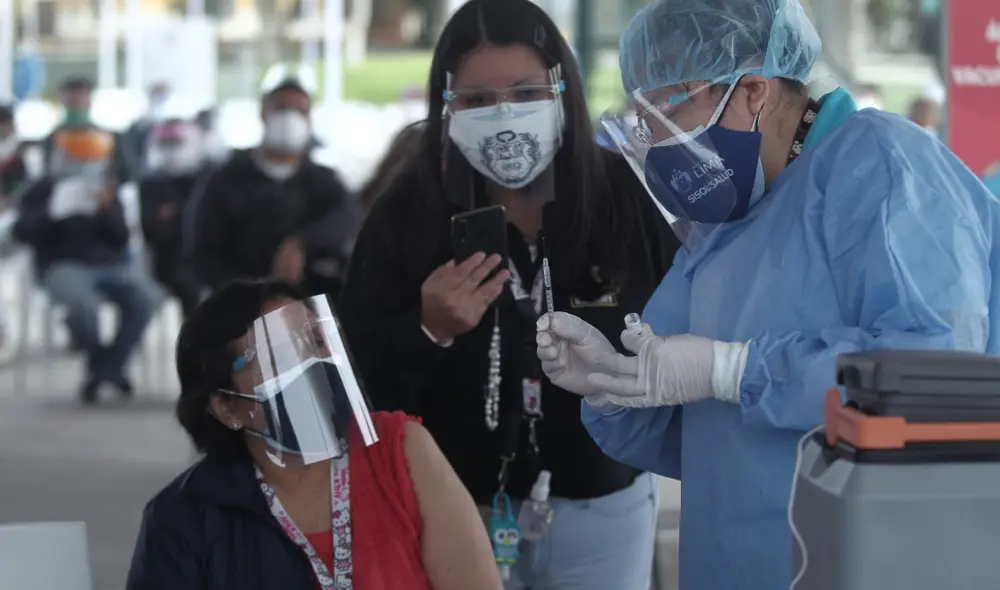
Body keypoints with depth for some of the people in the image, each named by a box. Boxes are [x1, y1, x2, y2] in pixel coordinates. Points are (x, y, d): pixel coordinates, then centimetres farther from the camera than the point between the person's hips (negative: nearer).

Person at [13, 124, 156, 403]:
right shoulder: (42, 190, 6)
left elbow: (121, 239, 7)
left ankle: (104, 368, -12)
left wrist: (107, 209, -12)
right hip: (64, 266, -3)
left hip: (110, 265, 4)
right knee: (83, 302, -38)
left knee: (143, 298, -27)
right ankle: (105, 365, -9)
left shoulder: (105, 189, 17)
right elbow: (22, 232, -8)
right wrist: (53, 211, -24)